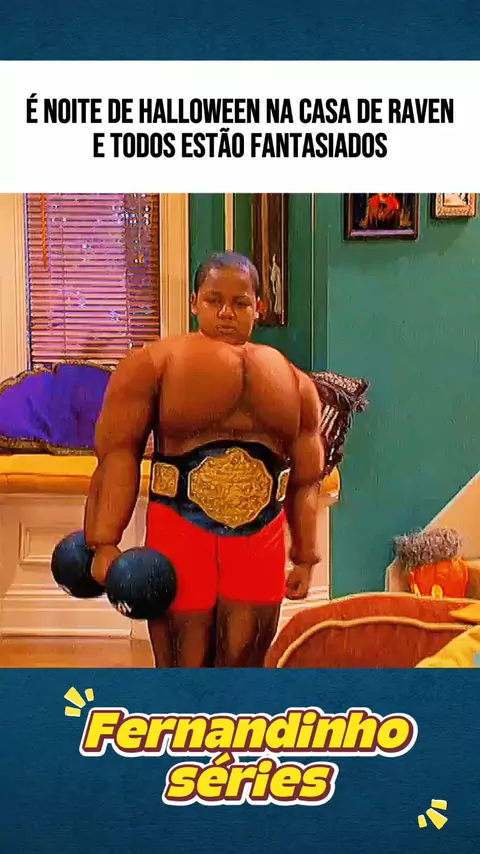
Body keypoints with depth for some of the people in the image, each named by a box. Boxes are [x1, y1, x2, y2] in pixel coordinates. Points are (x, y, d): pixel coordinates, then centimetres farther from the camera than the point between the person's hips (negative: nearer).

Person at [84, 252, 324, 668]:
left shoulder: (294, 381, 11)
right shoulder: (154, 363, -1)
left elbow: (305, 482, 14)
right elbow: (118, 454, -8)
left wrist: (306, 557, 11)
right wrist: (105, 542, -16)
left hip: (261, 541, 3)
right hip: (179, 535, -3)